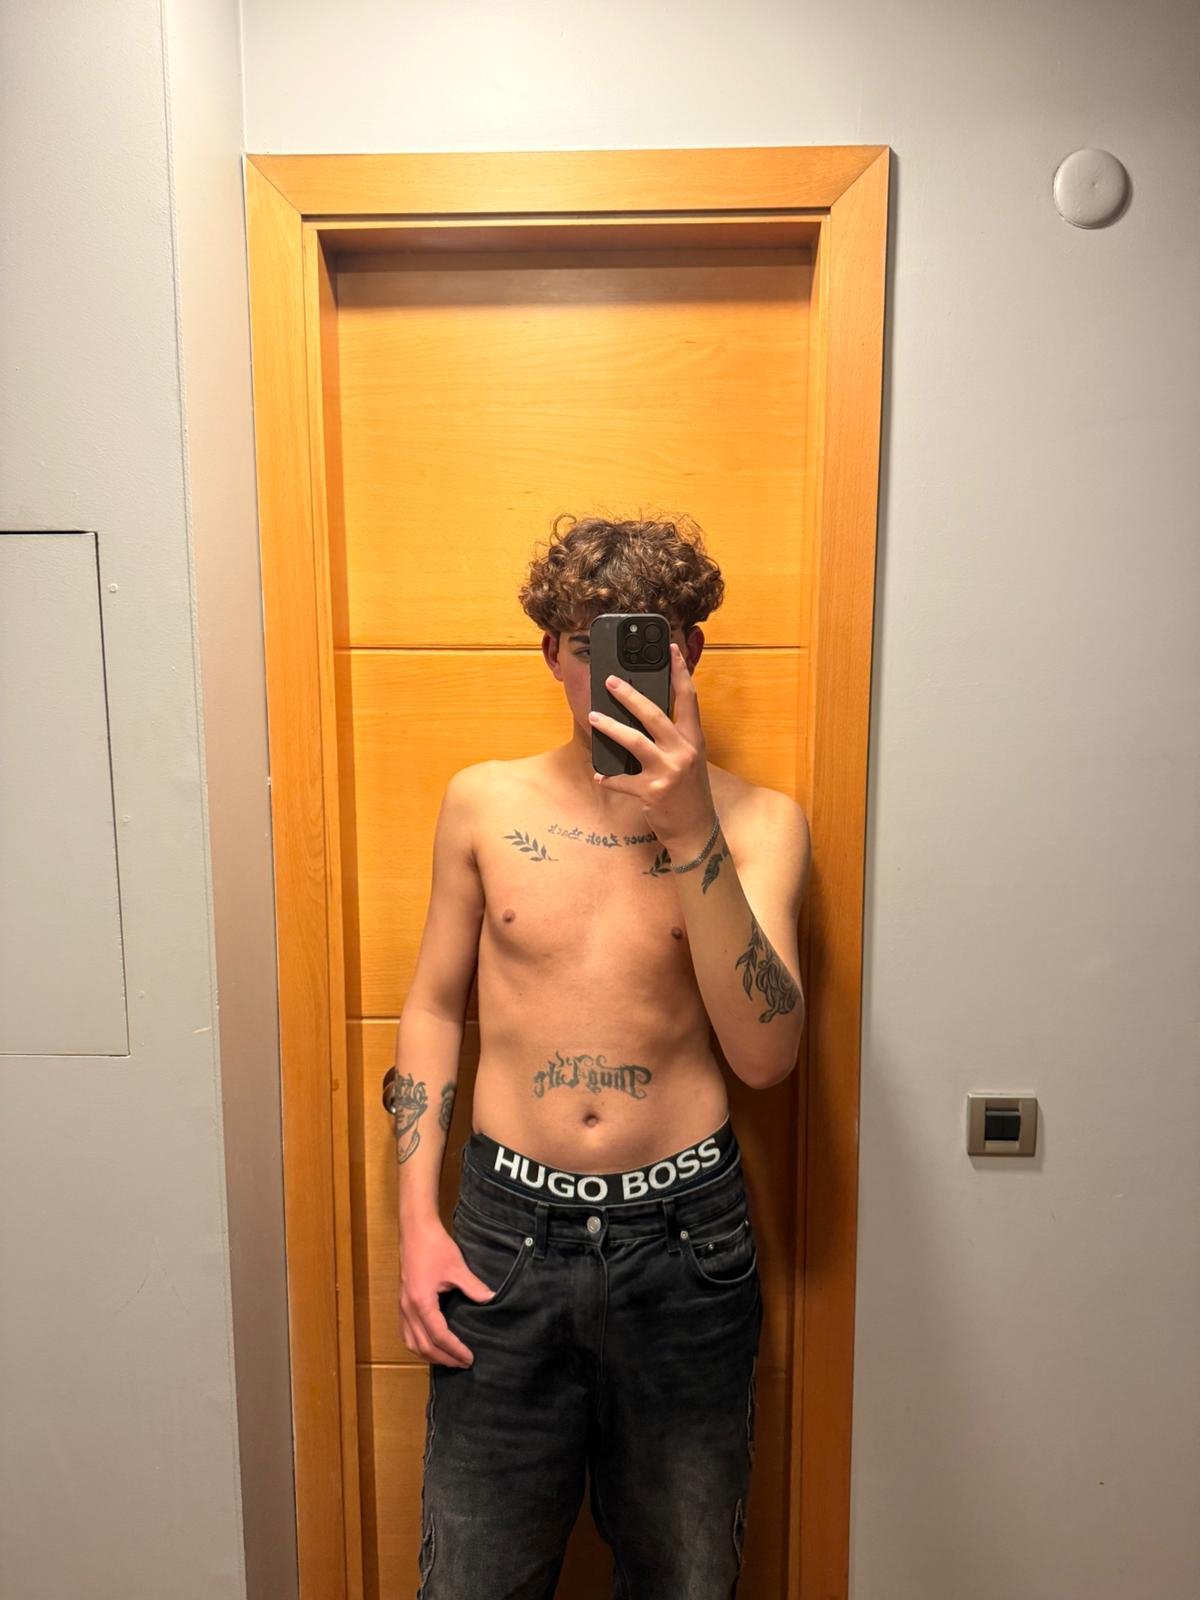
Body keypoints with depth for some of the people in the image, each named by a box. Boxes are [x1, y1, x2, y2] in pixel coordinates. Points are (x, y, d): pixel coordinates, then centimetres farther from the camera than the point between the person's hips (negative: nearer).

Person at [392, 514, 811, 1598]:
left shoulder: (759, 822, -6)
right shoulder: (485, 802, 0)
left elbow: (765, 1054, -16)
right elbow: (434, 1007, 7)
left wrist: (693, 830, -26)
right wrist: (417, 1220, 1)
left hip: (685, 1236, 0)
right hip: (507, 1231, 1)